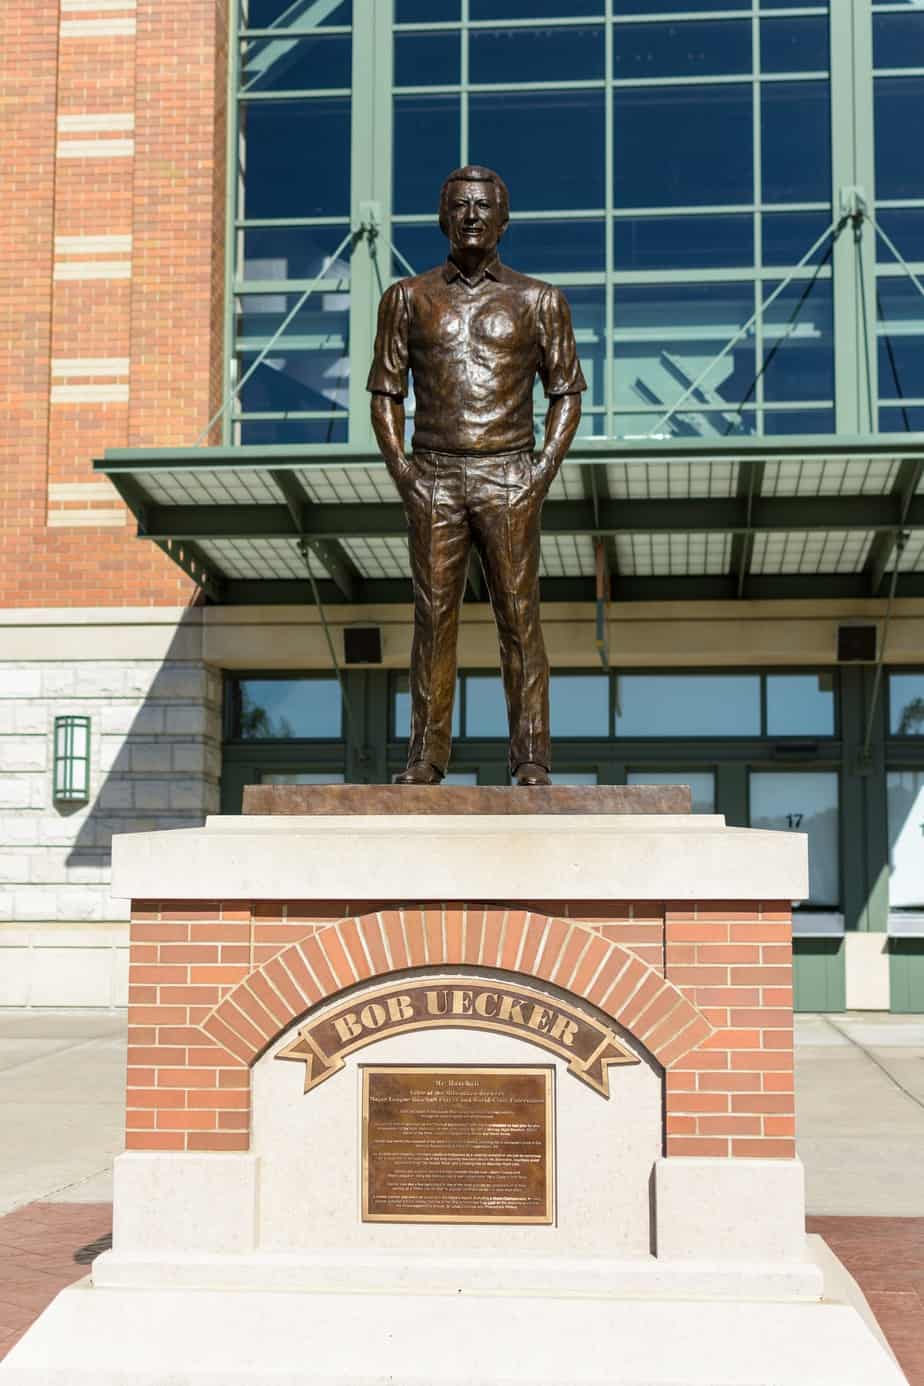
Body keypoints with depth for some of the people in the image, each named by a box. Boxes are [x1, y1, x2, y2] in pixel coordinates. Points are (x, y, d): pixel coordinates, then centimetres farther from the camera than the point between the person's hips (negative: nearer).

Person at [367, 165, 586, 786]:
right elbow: (386, 393, 11)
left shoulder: (538, 299, 7)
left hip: (509, 479, -1)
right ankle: (427, 755, 6)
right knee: (434, 617, 0)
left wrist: (544, 471, -5)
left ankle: (531, 757, 2)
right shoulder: (408, 298, 10)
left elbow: (567, 392, 8)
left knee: (520, 617, -3)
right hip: (433, 478, 1)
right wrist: (401, 472, -2)